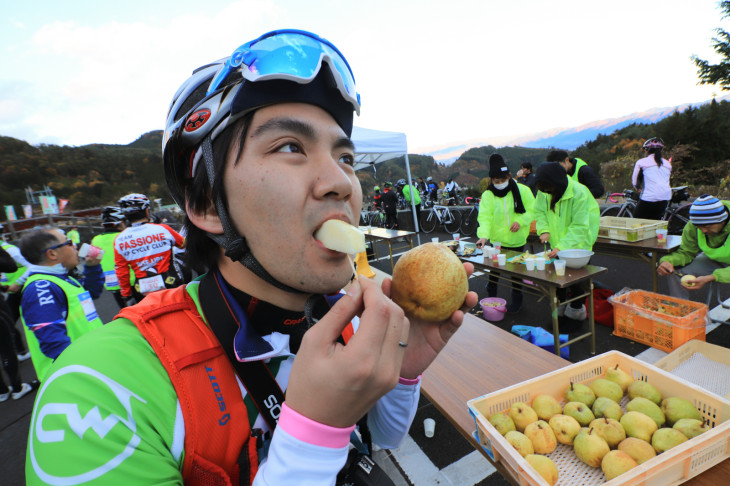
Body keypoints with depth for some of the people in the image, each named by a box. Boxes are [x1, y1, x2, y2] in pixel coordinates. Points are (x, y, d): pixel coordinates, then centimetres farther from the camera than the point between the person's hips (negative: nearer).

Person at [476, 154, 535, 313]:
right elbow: (484, 217, -16)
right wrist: (483, 235, -31)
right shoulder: (487, 195, -7)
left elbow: (532, 210, -1)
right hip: (496, 240, 1)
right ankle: (491, 297, 31)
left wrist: (520, 221, -19)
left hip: (517, 240, 0)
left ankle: (516, 300, 29)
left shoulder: (522, 190, -6)